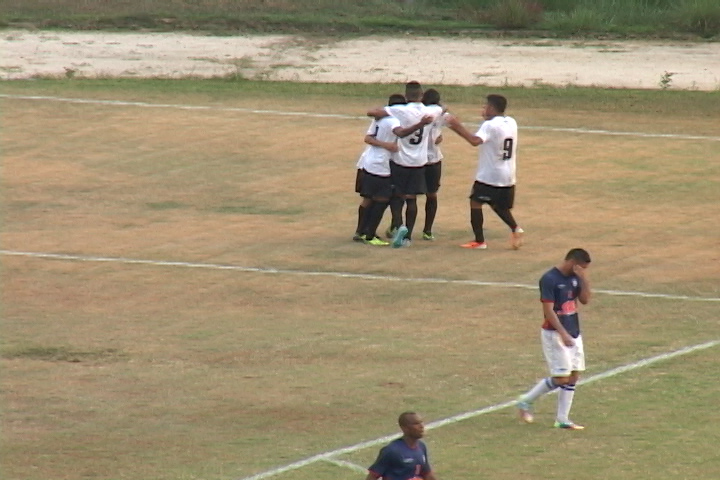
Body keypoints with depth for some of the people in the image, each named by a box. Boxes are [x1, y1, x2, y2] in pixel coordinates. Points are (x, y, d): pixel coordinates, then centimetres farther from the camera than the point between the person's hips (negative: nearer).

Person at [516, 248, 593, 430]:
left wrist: (584, 278, -9)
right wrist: (563, 334, -24)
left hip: (573, 333, 8)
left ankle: (562, 419, 11)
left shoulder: (575, 278, 7)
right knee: (562, 377, -9)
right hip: (555, 333, -8)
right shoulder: (549, 279, -17)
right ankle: (526, 402, 9)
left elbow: (585, 300, 4)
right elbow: (548, 310, -19)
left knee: (574, 375, 5)